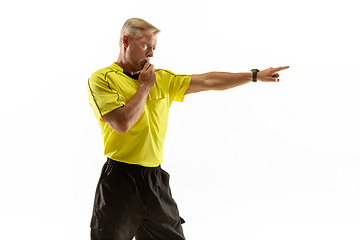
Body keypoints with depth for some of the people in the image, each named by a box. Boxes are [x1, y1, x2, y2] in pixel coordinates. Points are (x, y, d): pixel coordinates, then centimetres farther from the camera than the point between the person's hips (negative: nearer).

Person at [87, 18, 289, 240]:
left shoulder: (161, 79, 13)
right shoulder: (102, 79, -6)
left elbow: (207, 81, 12)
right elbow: (122, 122, -19)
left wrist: (256, 75, 10)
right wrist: (145, 86, -6)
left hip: (156, 180, 5)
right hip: (120, 181, -5)